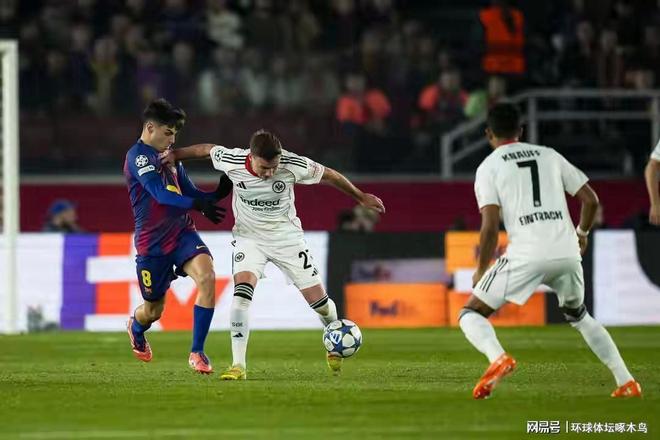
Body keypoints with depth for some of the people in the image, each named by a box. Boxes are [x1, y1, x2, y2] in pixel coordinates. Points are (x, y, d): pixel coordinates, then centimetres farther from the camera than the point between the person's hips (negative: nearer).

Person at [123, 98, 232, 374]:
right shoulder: (138, 156, -11)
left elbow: (192, 194, 19)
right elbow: (161, 194, -23)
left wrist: (218, 193, 0)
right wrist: (199, 205, -30)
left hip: (182, 232, 5)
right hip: (152, 243, -5)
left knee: (207, 277, -23)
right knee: (154, 310, 9)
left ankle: (197, 352, -14)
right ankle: (136, 328, 50)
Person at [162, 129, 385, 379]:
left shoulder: (293, 165, -24)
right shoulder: (232, 161, -22)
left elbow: (329, 176, -6)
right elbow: (206, 149, 1)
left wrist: (361, 197, 5)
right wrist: (175, 154, 6)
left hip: (286, 236, 0)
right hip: (249, 236, 0)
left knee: (318, 300, 0)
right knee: (241, 292, -25)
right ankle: (238, 366, -21)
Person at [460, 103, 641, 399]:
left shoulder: (488, 167, 5)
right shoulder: (549, 155, 16)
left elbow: (490, 226, -6)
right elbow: (591, 199, 16)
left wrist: (481, 271, 7)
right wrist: (582, 233, 34)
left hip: (526, 256, -4)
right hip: (567, 253, 4)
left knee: (471, 314, 7)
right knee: (579, 316, 30)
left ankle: (497, 358, -25)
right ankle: (626, 382, 20)